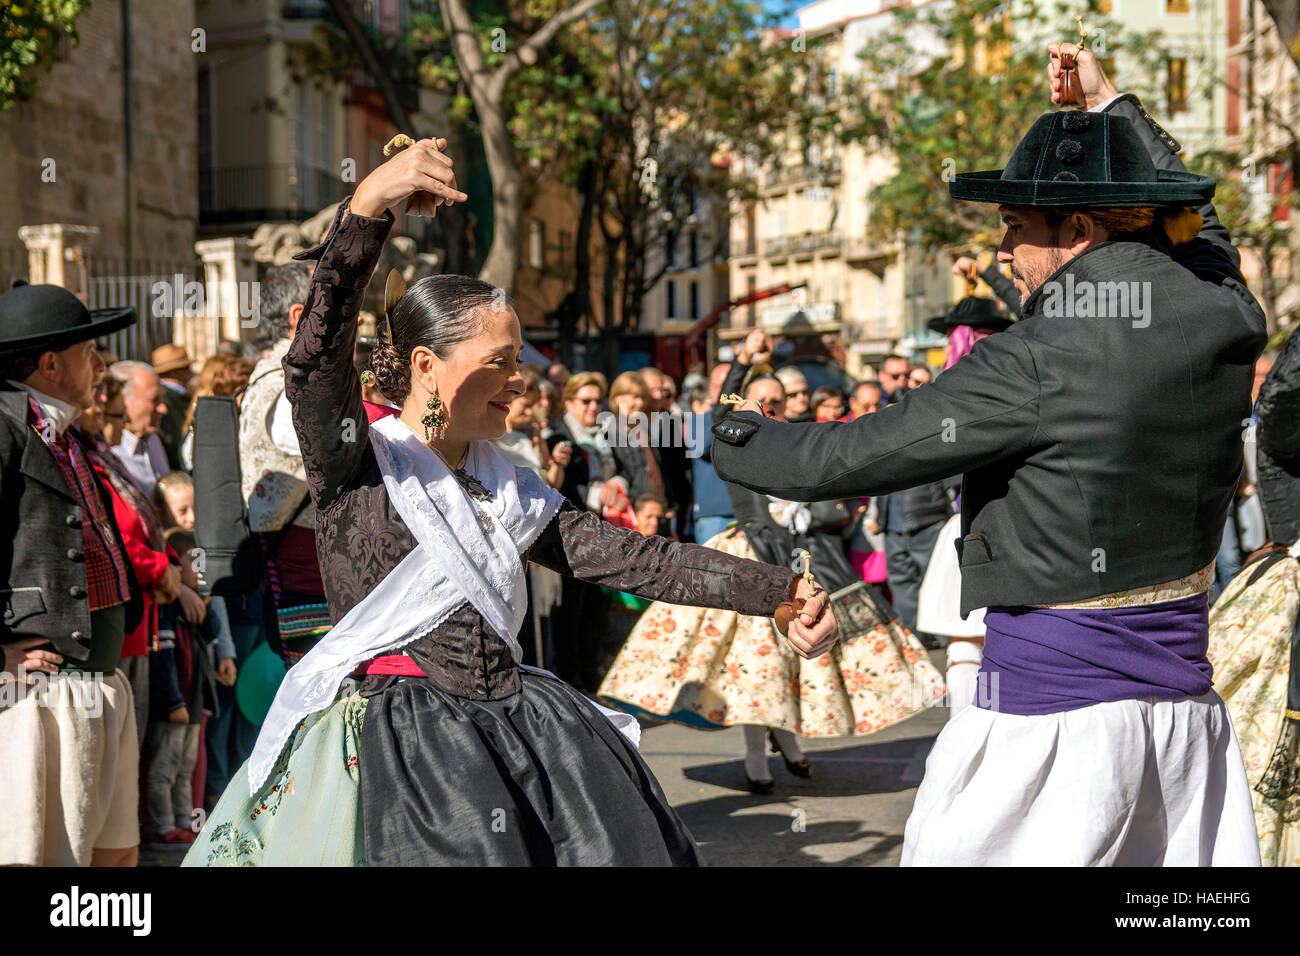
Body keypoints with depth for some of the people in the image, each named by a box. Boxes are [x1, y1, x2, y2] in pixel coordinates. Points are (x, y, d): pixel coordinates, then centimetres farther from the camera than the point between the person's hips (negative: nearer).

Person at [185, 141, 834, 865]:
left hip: (509, 719, 6)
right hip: (395, 742, -5)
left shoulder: (509, 491, 16)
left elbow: (633, 557, 10)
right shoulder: (357, 465, -2)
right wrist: (365, 209, -34)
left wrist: (780, 592, 2)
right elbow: (314, 363, -22)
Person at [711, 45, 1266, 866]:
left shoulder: (1034, 365, -18)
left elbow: (853, 457, -13)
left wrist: (737, 437, 3)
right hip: (1183, 692, 7)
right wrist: (1113, 106, 34)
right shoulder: (1225, 318, 1)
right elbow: (1191, 225, 25)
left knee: (956, 854, 6)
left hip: (1051, 700, -7)